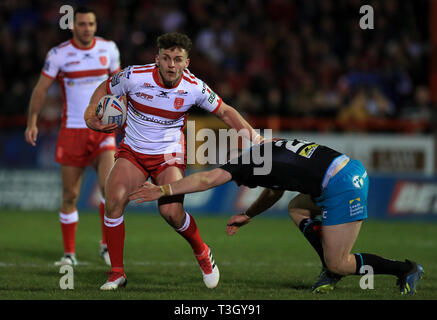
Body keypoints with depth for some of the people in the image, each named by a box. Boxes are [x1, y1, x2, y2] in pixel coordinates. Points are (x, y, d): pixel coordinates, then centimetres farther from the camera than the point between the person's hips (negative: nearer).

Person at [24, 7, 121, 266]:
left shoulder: (108, 49, 2)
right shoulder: (59, 54, -4)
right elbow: (42, 89, 2)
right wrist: (33, 122, -6)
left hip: (103, 129, 1)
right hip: (72, 130, -1)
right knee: (70, 196, 3)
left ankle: (107, 244, -2)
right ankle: (69, 253, 15)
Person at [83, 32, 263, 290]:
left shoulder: (194, 88, -15)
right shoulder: (134, 76, -17)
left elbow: (225, 112, 1)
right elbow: (104, 89, 3)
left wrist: (255, 138, -7)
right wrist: (90, 116, -12)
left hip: (170, 155, -1)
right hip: (132, 152, 1)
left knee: (172, 212, -21)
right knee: (114, 201, -21)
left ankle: (202, 253, 12)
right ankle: (117, 273, -7)